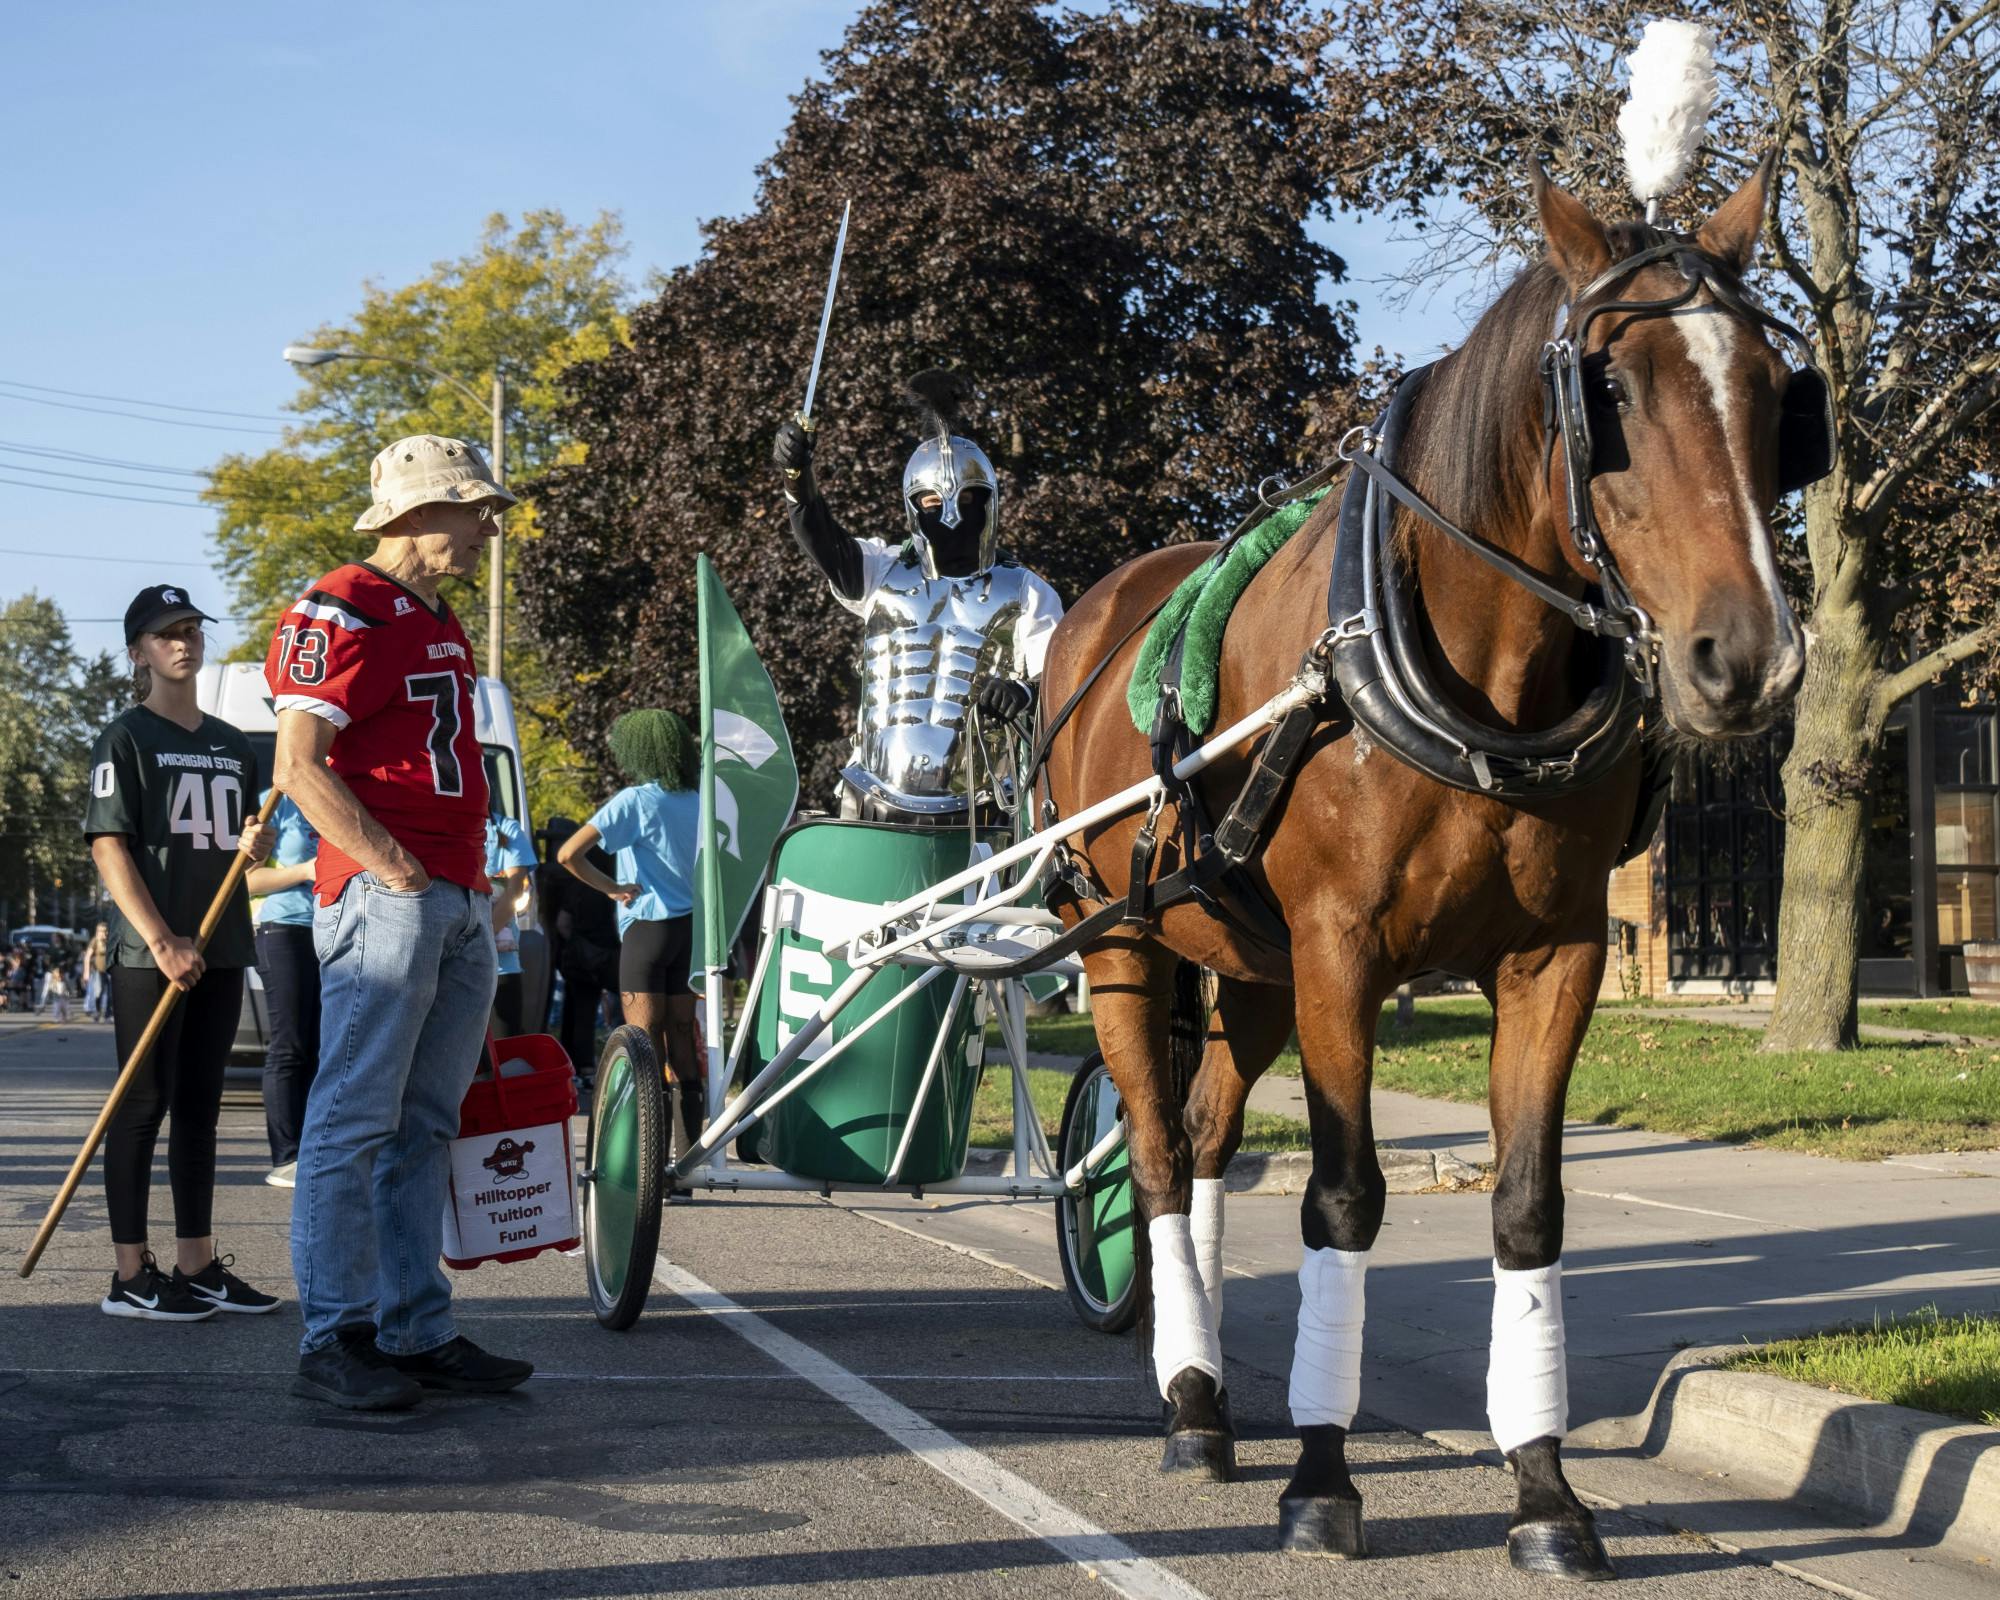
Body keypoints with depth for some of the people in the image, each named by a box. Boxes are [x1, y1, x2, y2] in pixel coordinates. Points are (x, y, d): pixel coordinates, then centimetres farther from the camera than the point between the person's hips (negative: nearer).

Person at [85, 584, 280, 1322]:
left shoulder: (231, 744, 16)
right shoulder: (127, 738, -3)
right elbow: (109, 846, -10)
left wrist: (256, 841, 0)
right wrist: (160, 940, -19)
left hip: (220, 950, 6)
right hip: (148, 951, -6)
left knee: (200, 1107, 9)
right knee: (144, 1106, -4)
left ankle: (197, 1265, 15)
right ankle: (130, 1274, -1)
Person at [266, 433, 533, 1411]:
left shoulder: (439, 623, 22)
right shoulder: (340, 613, -7)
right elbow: (299, 768, -15)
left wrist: (476, 881, 18)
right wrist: (393, 869, -20)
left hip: (461, 903, 9)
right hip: (383, 894, -9)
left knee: (425, 1126, 11)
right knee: (356, 1119, -7)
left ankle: (418, 1331, 16)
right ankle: (333, 1340, -3)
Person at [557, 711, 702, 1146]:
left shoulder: (635, 800, -12)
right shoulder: (697, 801, 6)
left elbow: (568, 854, -20)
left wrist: (612, 888, -9)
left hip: (648, 927, -6)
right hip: (691, 926, 6)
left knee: (646, 1044, -3)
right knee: (681, 1034, 11)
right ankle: (691, 1140, 13)